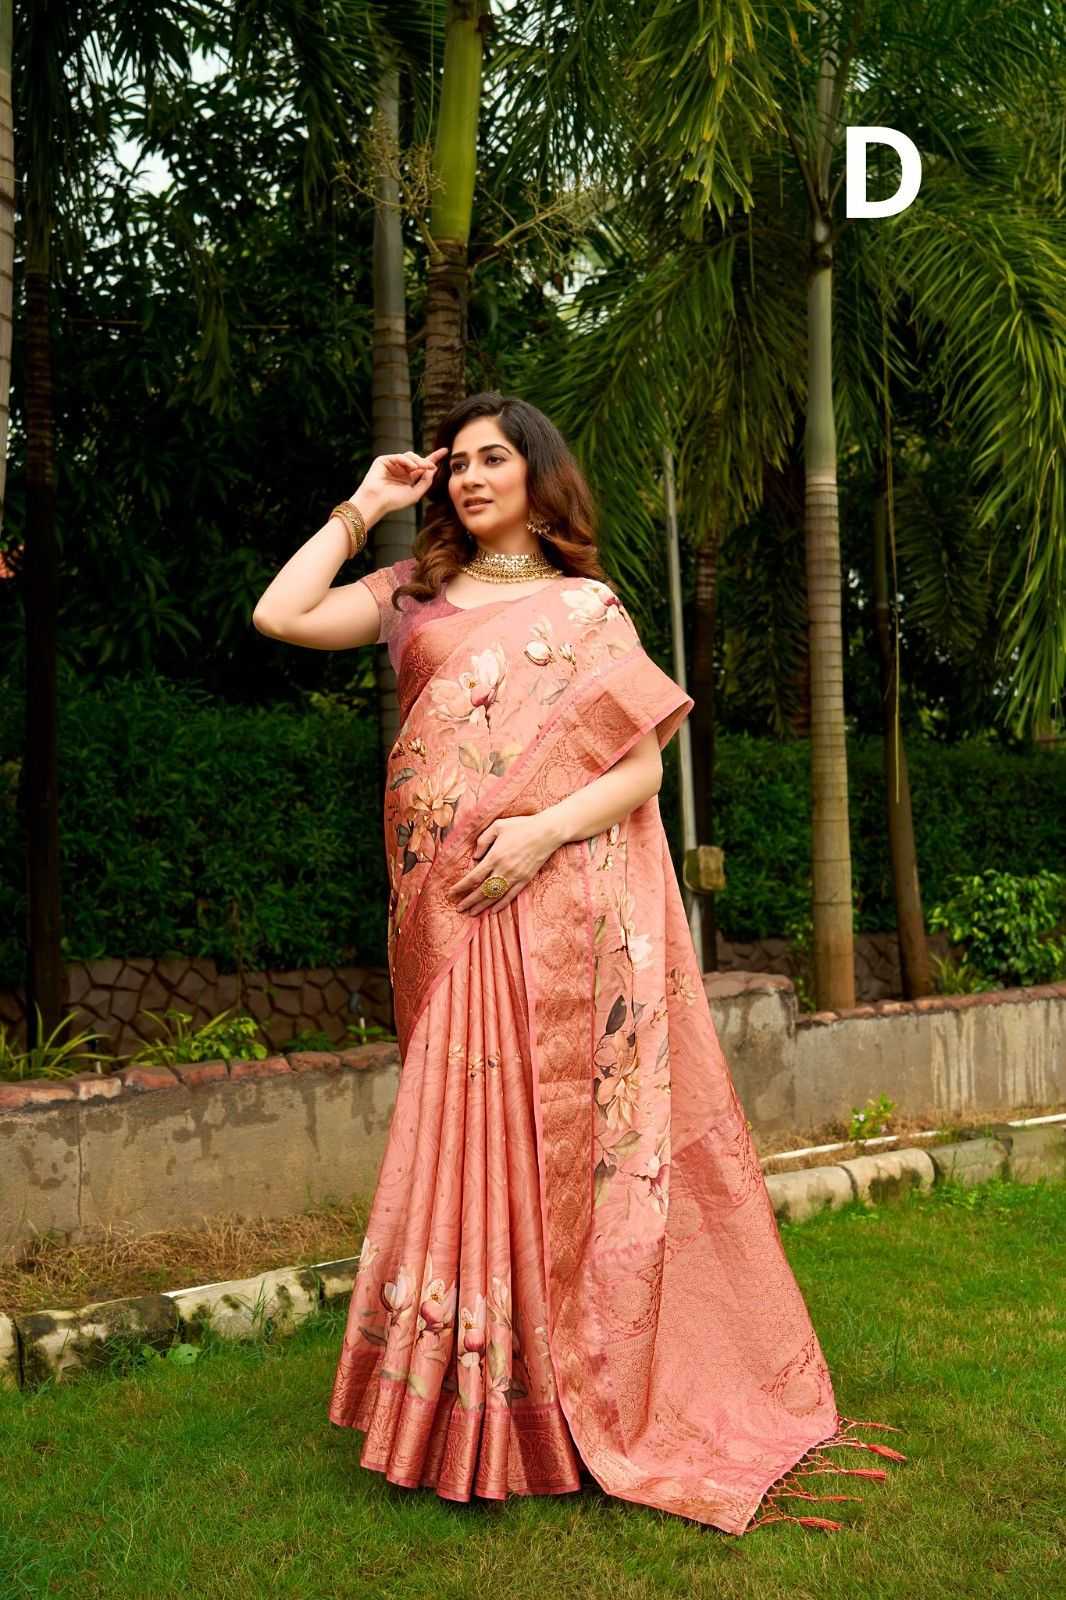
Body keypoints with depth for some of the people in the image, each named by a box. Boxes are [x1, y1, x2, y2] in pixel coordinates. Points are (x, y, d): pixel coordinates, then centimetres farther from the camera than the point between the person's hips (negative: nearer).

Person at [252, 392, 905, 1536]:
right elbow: (277, 617, 4)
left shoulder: (586, 608, 8)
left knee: (564, 1138, -1)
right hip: (448, 919, 3)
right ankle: (480, 1415, 13)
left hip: (560, 906, -2)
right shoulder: (414, 595, 16)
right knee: (470, 1138, 3)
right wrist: (361, 508, 8)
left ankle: (585, 1403, 12)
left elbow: (643, 765, 1)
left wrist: (543, 831, -14)